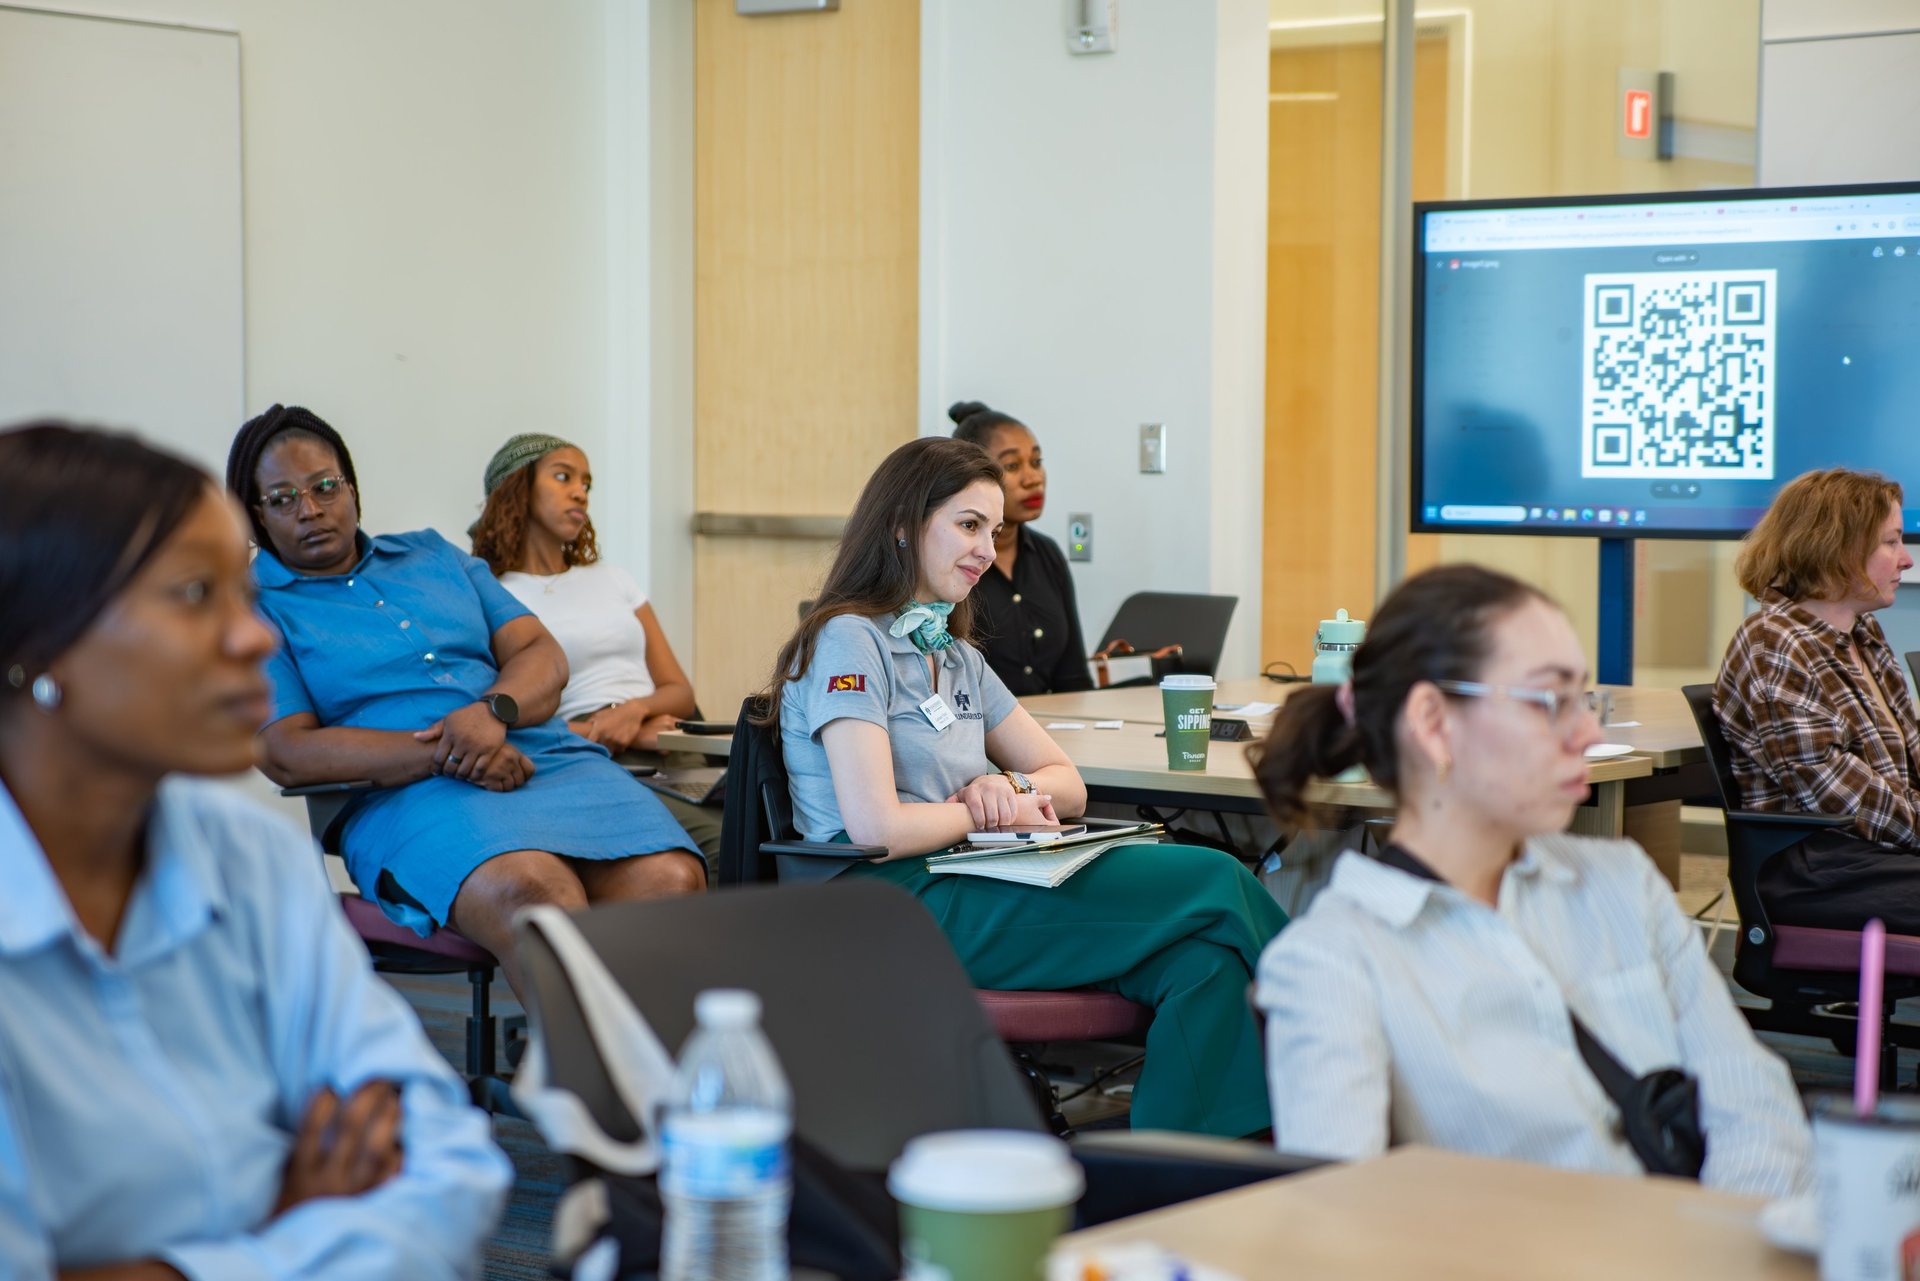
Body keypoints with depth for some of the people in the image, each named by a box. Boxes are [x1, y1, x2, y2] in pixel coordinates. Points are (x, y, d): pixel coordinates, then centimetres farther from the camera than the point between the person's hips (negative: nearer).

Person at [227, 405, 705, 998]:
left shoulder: (433, 554, 26)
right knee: (533, 895, -39)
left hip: (553, 759, 5)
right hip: (411, 796, -4)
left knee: (672, 882, -27)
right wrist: (442, 755, -14)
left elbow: (543, 655, 17)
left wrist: (494, 711, -8)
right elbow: (286, 753, -3)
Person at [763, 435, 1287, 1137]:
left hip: (968, 888, 8)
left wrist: (1011, 785, -2)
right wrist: (997, 813, -3)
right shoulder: (846, 643, -6)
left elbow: (1068, 785, 22)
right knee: (1214, 884, -17)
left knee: (1204, 962, -20)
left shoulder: (958, 657, 21)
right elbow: (876, 828, -18)